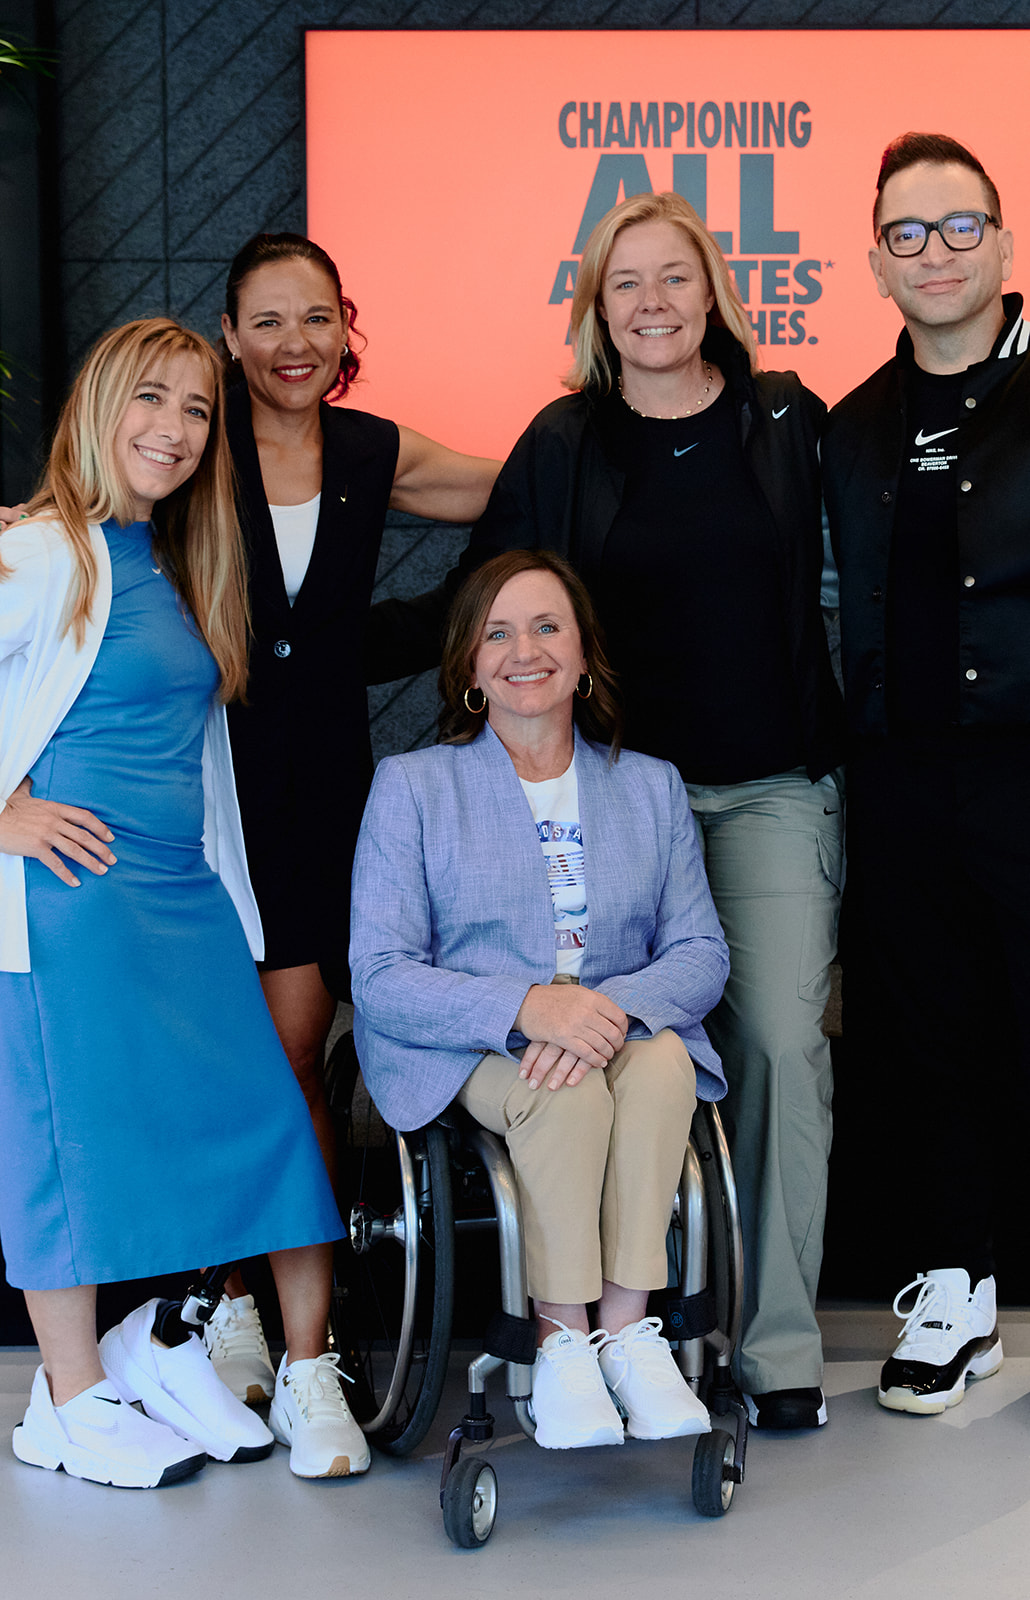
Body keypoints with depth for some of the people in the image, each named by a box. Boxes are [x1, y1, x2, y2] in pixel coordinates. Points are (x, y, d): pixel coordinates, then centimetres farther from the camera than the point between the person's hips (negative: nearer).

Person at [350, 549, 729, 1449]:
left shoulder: (651, 788, 13)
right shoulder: (411, 786, 4)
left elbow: (701, 954, 4)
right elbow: (380, 979, -6)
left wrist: (616, 1006, -20)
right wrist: (526, 1005, -23)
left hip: (624, 1031, 3)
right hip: (467, 1053, -2)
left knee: (663, 1062, -31)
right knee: (565, 1091, -34)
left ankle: (628, 1324, -24)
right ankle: (562, 1341, -22)